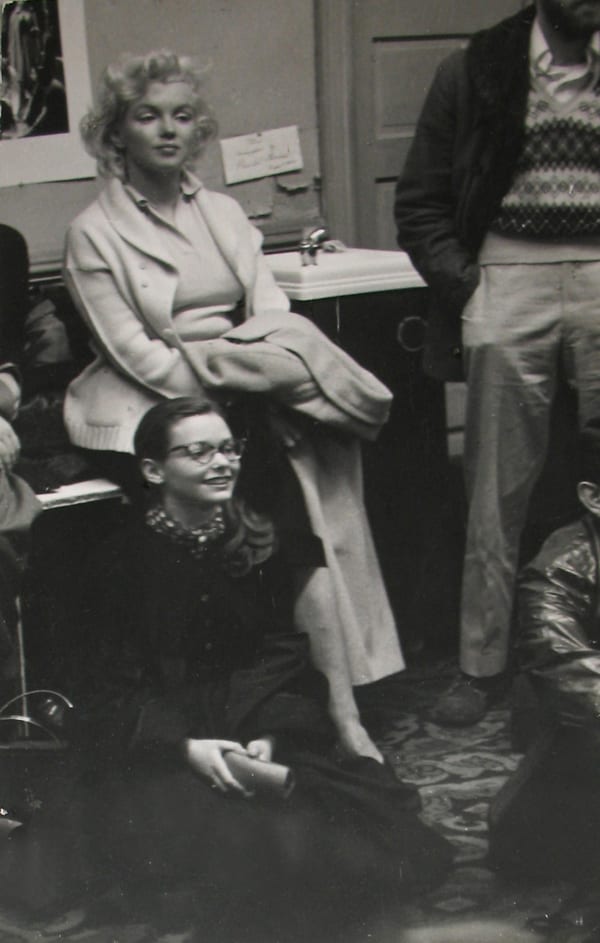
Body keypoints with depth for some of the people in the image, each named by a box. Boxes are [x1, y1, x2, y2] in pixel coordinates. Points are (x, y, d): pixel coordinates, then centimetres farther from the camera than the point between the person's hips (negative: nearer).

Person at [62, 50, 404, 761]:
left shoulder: (222, 213, 16)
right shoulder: (94, 233, 1)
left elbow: (274, 314, 6)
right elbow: (136, 356, -9)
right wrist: (240, 364, -17)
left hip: (246, 402, 5)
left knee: (312, 476, -22)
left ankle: (339, 705, -21)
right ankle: (336, 700, -20)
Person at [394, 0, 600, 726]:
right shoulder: (474, 71, 6)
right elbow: (419, 202, 7)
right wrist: (462, 282, -5)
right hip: (510, 276, -1)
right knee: (497, 492, 3)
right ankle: (482, 664, 14)